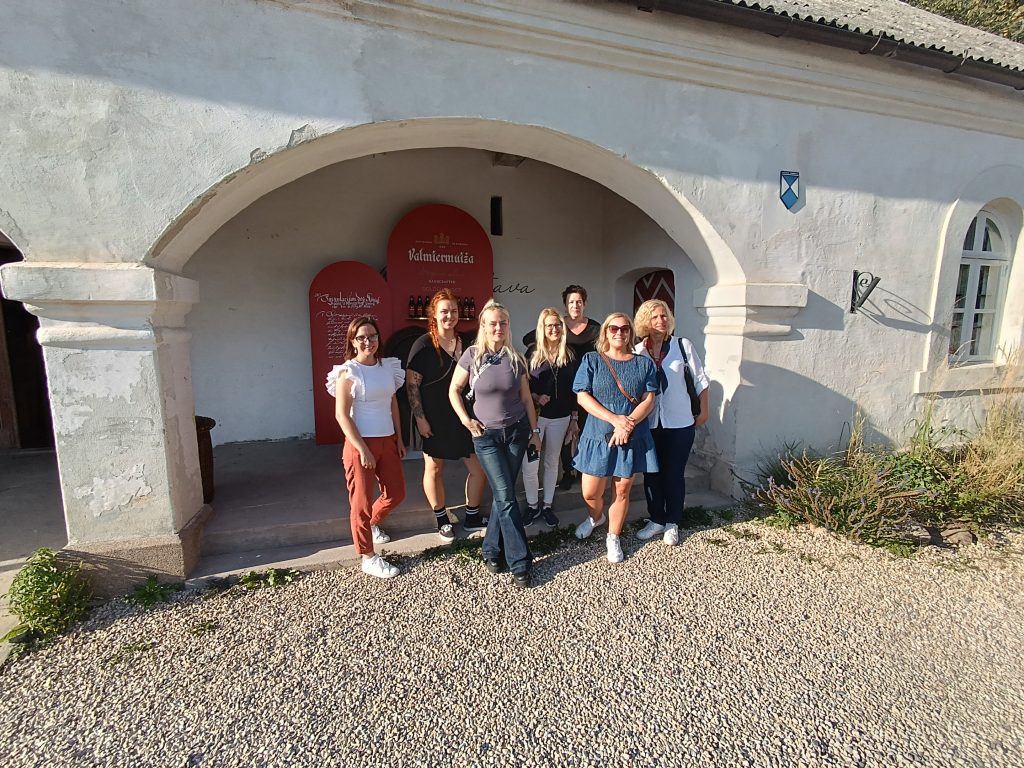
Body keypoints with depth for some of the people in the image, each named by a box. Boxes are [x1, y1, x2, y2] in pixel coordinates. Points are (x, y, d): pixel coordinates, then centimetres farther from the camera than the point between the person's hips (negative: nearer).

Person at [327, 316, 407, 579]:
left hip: (387, 440, 6)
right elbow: (342, 415, -14)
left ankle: (372, 524, 46)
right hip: (361, 443, -6)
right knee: (362, 502, 6)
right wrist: (363, 450, -16)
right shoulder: (348, 372, -12)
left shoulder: (388, 366, 5)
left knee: (396, 493, 17)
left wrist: (399, 438, 11)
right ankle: (369, 558, 22)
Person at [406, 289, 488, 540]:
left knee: (479, 467, 5)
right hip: (435, 420, -4)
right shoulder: (423, 345, -8)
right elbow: (411, 384, -9)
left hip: (464, 417, 4)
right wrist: (420, 418, -13)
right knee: (434, 468, 8)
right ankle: (442, 520, 29)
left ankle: (472, 518, 25)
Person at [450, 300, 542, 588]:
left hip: (516, 431, 3)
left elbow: (526, 397, 6)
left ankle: (491, 551, 26)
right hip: (486, 435, -2)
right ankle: (520, 562, 7)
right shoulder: (472, 355, -7)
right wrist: (465, 419, -7)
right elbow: (454, 390, 1)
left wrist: (534, 430, 7)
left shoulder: (515, 358, 0)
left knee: (502, 495, 7)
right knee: (506, 498, -4)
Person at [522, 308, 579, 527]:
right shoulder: (533, 353, -2)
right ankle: (532, 505, 17)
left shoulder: (569, 356, 3)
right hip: (535, 416, -2)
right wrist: (535, 397, -17)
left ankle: (548, 505, 27)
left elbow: (573, 390, 6)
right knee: (529, 465, -5)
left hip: (560, 418, 2)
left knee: (552, 463, 12)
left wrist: (574, 419, 6)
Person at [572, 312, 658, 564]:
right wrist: (615, 419, -17)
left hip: (633, 437, 1)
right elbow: (582, 397, -7)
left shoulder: (644, 363, 7)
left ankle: (613, 538, 31)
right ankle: (595, 517, 38)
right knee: (590, 493, 3)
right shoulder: (591, 360, 1)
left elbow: (649, 400, -1)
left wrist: (628, 424, -17)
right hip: (598, 436, -1)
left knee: (622, 491, 9)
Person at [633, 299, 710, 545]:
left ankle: (672, 523, 25)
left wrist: (704, 411, 3)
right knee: (651, 474, 10)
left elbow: (700, 379, 2)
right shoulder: (637, 351, -1)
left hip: (679, 423, -2)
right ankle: (656, 520, 29)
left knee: (674, 474, 7)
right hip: (649, 423, 2)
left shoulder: (682, 345, -6)